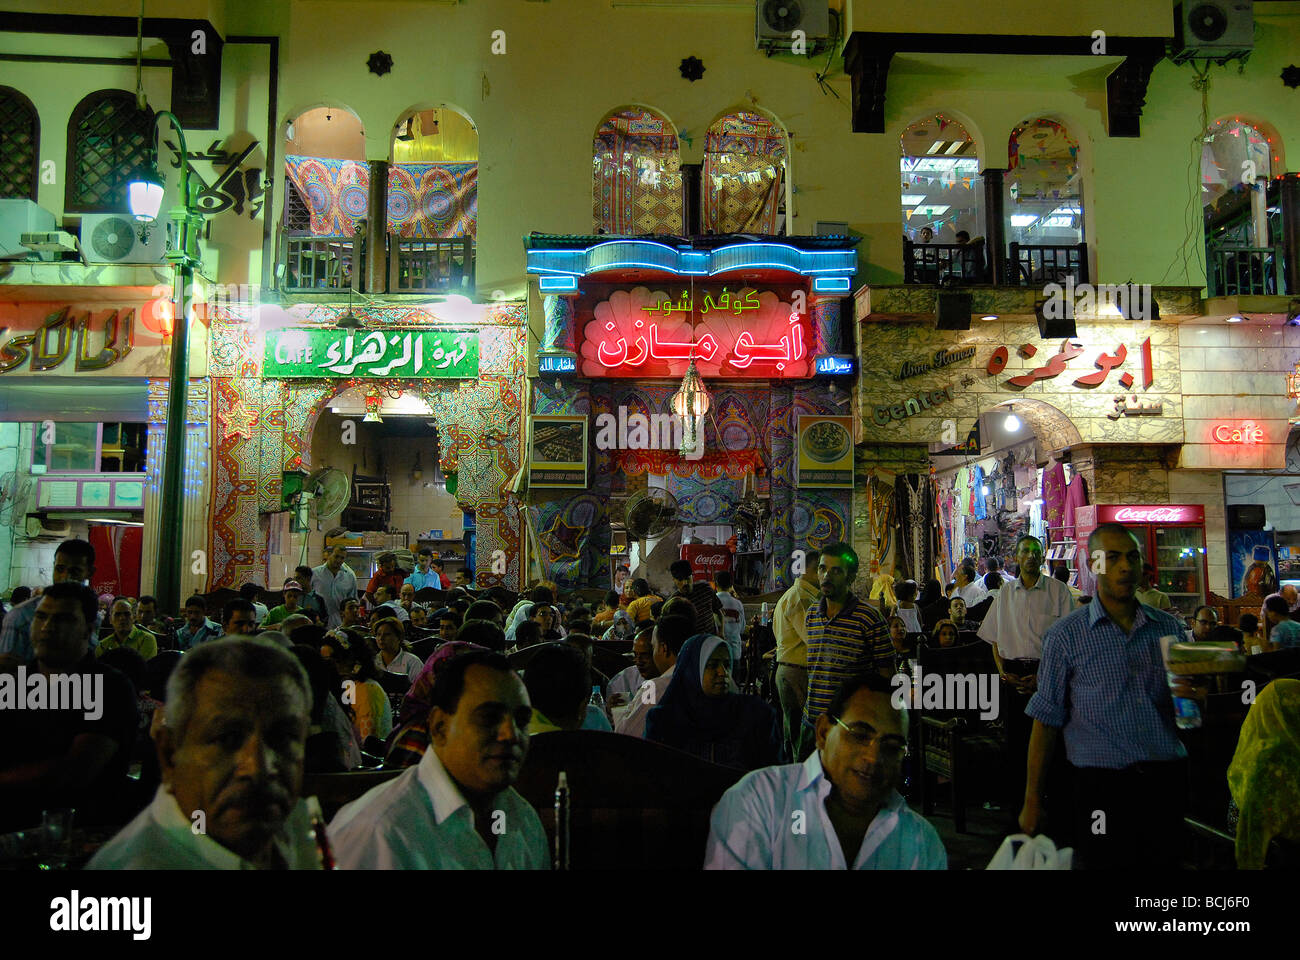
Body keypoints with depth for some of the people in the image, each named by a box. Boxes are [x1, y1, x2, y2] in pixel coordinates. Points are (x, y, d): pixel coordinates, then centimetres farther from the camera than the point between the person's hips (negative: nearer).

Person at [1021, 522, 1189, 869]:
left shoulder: (1167, 626, 9)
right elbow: (1046, 720, -2)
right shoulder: (1065, 635, -2)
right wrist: (1032, 801, -3)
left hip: (1168, 777, 4)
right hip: (1104, 785, -3)